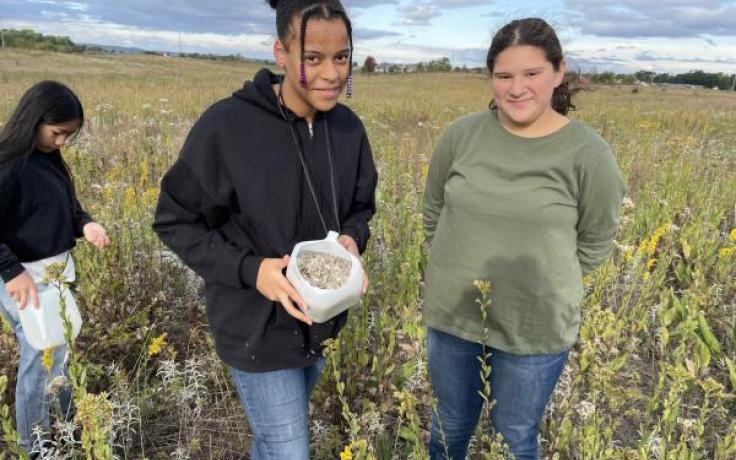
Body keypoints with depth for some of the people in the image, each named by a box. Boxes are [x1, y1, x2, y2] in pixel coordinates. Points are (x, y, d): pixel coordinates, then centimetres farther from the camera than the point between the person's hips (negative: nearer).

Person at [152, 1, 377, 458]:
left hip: (321, 321, 5)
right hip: (259, 330, -5)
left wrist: (352, 240, -15)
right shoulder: (226, 126, -22)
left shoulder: (348, 127, -6)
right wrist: (249, 270, -26)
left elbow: (361, 207, 8)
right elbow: (176, 222, -12)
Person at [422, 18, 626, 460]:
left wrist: (545, 283, -2)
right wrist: (460, 266, 5)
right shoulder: (461, 135, -6)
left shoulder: (589, 153, -13)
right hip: (452, 314, 3)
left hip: (536, 326, -2)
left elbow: (595, 243, -2)